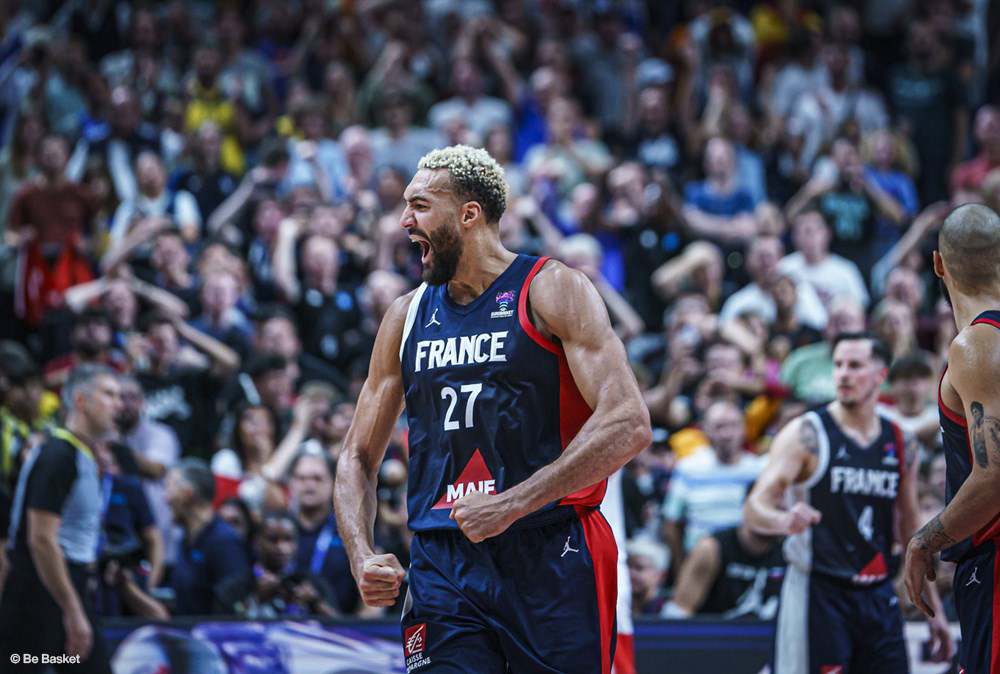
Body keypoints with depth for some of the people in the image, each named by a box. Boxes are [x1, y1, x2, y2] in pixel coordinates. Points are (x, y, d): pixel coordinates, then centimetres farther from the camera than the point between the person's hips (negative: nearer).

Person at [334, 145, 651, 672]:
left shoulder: (552, 291, -2)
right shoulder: (407, 317, 14)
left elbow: (628, 426, -14)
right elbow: (358, 457, 20)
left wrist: (513, 504, -19)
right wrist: (361, 557, 1)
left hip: (551, 561, -4)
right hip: (442, 565, 4)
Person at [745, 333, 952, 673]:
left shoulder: (901, 444, 10)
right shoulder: (806, 434, -6)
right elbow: (754, 508, -15)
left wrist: (934, 609, 18)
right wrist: (784, 521, -39)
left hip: (879, 599, 5)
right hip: (819, 593, -5)